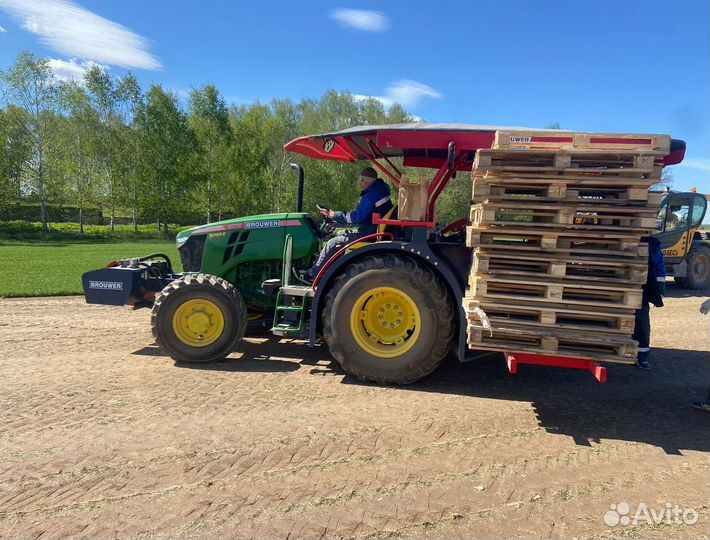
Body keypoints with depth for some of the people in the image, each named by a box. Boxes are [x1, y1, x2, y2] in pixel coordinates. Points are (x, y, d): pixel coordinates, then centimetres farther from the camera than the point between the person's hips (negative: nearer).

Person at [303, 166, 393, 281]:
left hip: (369, 234, -10)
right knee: (339, 235, 20)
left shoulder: (371, 196, -22)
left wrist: (335, 215, -12)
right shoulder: (381, 189, 10)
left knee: (332, 243, -9)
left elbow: (357, 217, -22)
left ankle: (312, 275, -3)